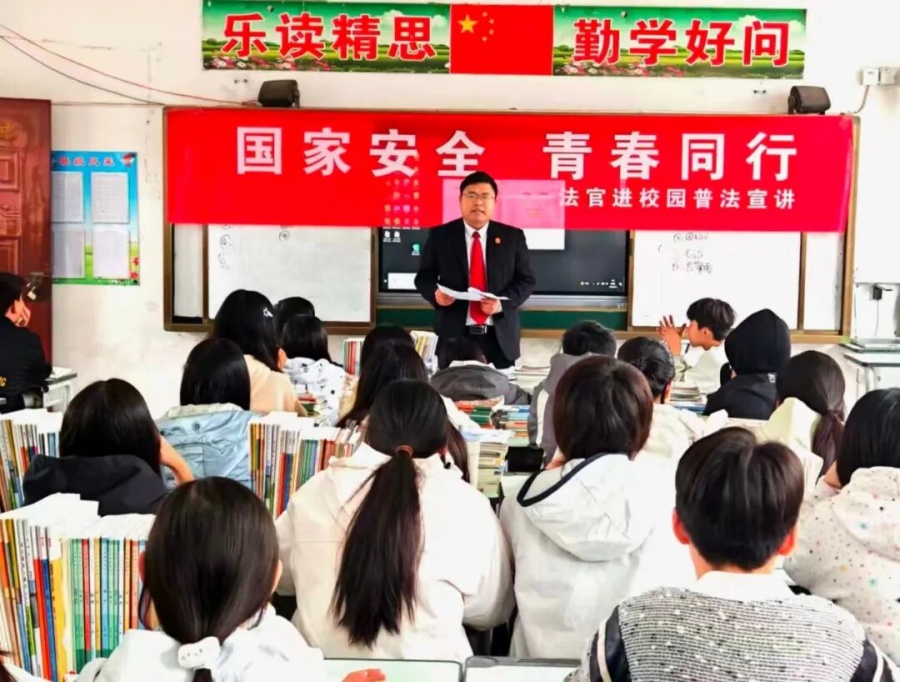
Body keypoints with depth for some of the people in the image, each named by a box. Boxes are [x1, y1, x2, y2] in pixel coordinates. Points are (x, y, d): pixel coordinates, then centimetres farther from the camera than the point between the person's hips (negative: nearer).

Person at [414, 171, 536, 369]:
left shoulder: (512, 236, 7)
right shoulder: (439, 235, 6)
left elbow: (526, 280, 6)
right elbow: (424, 277, 9)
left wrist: (502, 303, -12)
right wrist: (435, 294, -14)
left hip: (500, 335, 1)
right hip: (454, 333, -1)